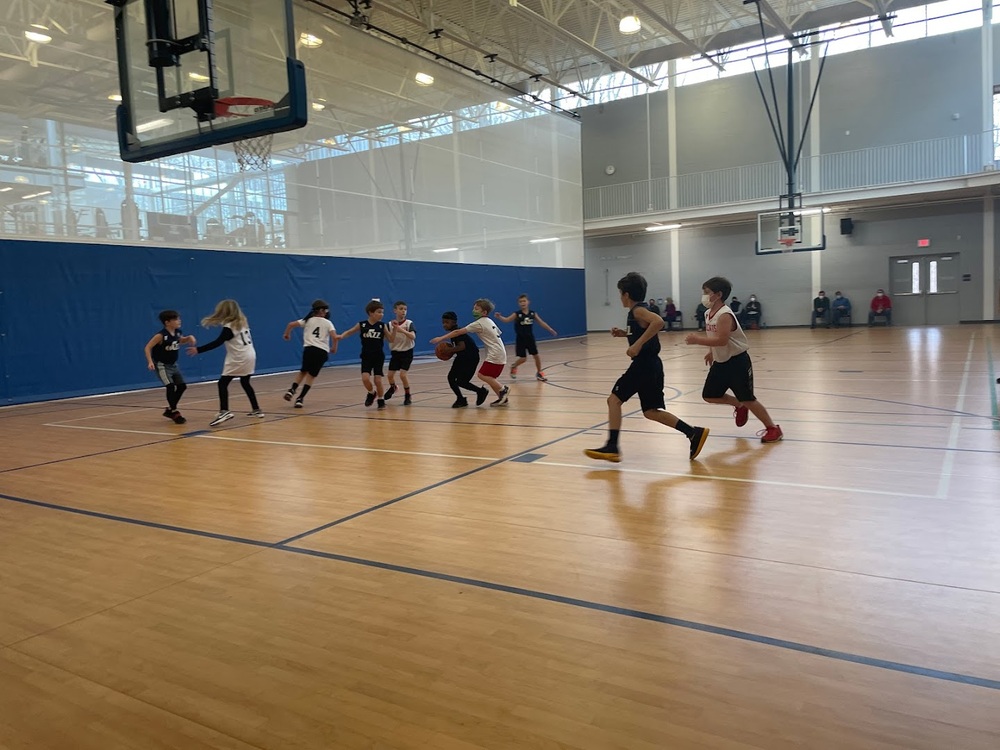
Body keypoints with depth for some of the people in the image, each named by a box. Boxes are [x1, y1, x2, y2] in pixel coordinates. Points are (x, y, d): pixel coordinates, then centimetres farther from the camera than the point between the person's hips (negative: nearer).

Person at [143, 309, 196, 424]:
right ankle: (174, 412, -4)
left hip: (173, 365, 8)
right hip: (161, 365, -8)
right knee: (170, 386, -18)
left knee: (182, 386, 8)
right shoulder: (161, 336, -24)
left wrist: (189, 338, -2)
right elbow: (147, 347, -22)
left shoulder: (178, 333, -4)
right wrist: (150, 362, -32)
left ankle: (169, 410, 24)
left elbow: (182, 341, 20)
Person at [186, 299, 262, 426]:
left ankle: (224, 412, -22)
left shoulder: (229, 327, -13)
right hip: (250, 356, 9)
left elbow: (216, 343, -18)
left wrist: (198, 350, -20)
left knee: (223, 383, -8)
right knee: (245, 383, 21)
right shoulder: (242, 322, 10)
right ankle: (256, 410, 23)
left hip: (239, 359, -8)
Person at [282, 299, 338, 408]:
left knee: (303, 371, 20)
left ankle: (292, 390, 0)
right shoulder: (328, 323, 8)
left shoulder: (308, 320, 13)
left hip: (309, 349, 2)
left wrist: (287, 334, 23)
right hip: (322, 351, -2)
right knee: (311, 375, 4)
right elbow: (334, 337, -6)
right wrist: (334, 348, 11)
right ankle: (300, 398, -5)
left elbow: (291, 324, 5)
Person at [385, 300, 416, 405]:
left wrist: (402, 330, -39)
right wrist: (394, 329, -22)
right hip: (395, 352, 3)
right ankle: (392, 388, 40)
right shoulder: (390, 324, -3)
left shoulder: (409, 323, -12)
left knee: (402, 374, -16)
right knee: (390, 375, 5)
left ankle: (407, 396, 4)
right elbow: (390, 340, -8)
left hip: (407, 352, -3)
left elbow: (413, 336, -27)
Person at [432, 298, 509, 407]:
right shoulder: (489, 322, 15)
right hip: (500, 353, 9)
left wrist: (441, 338, -12)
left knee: (483, 375, -10)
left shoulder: (479, 323, -11)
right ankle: (502, 398, 11)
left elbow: (458, 332, -13)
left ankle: (503, 389, -6)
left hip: (495, 355, -9)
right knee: (489, 377, 12)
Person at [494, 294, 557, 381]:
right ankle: (513, 367, 27)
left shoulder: (533, 313, -1)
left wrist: (551, 330, 7)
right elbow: (506, 320, -23)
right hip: (520, 339, -3)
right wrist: (499, 317, -43)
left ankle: (539, 373, 25)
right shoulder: (517, 314, -11)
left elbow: (541, 323, 7)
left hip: (530, 338, 3)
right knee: (523, 358, -4)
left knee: (536, 356, 7)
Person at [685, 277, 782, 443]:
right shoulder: (708, 314, 5)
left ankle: (773, 429, 11)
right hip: (720, 362, 9)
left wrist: (697, 340, -34)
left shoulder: (725, 315, -23)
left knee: (747, 399, -4)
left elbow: (721, 340, -34)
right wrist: (711, 352, 12)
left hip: (737, 362, -9)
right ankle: (739, 406, 32)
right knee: (709, 395, 9)